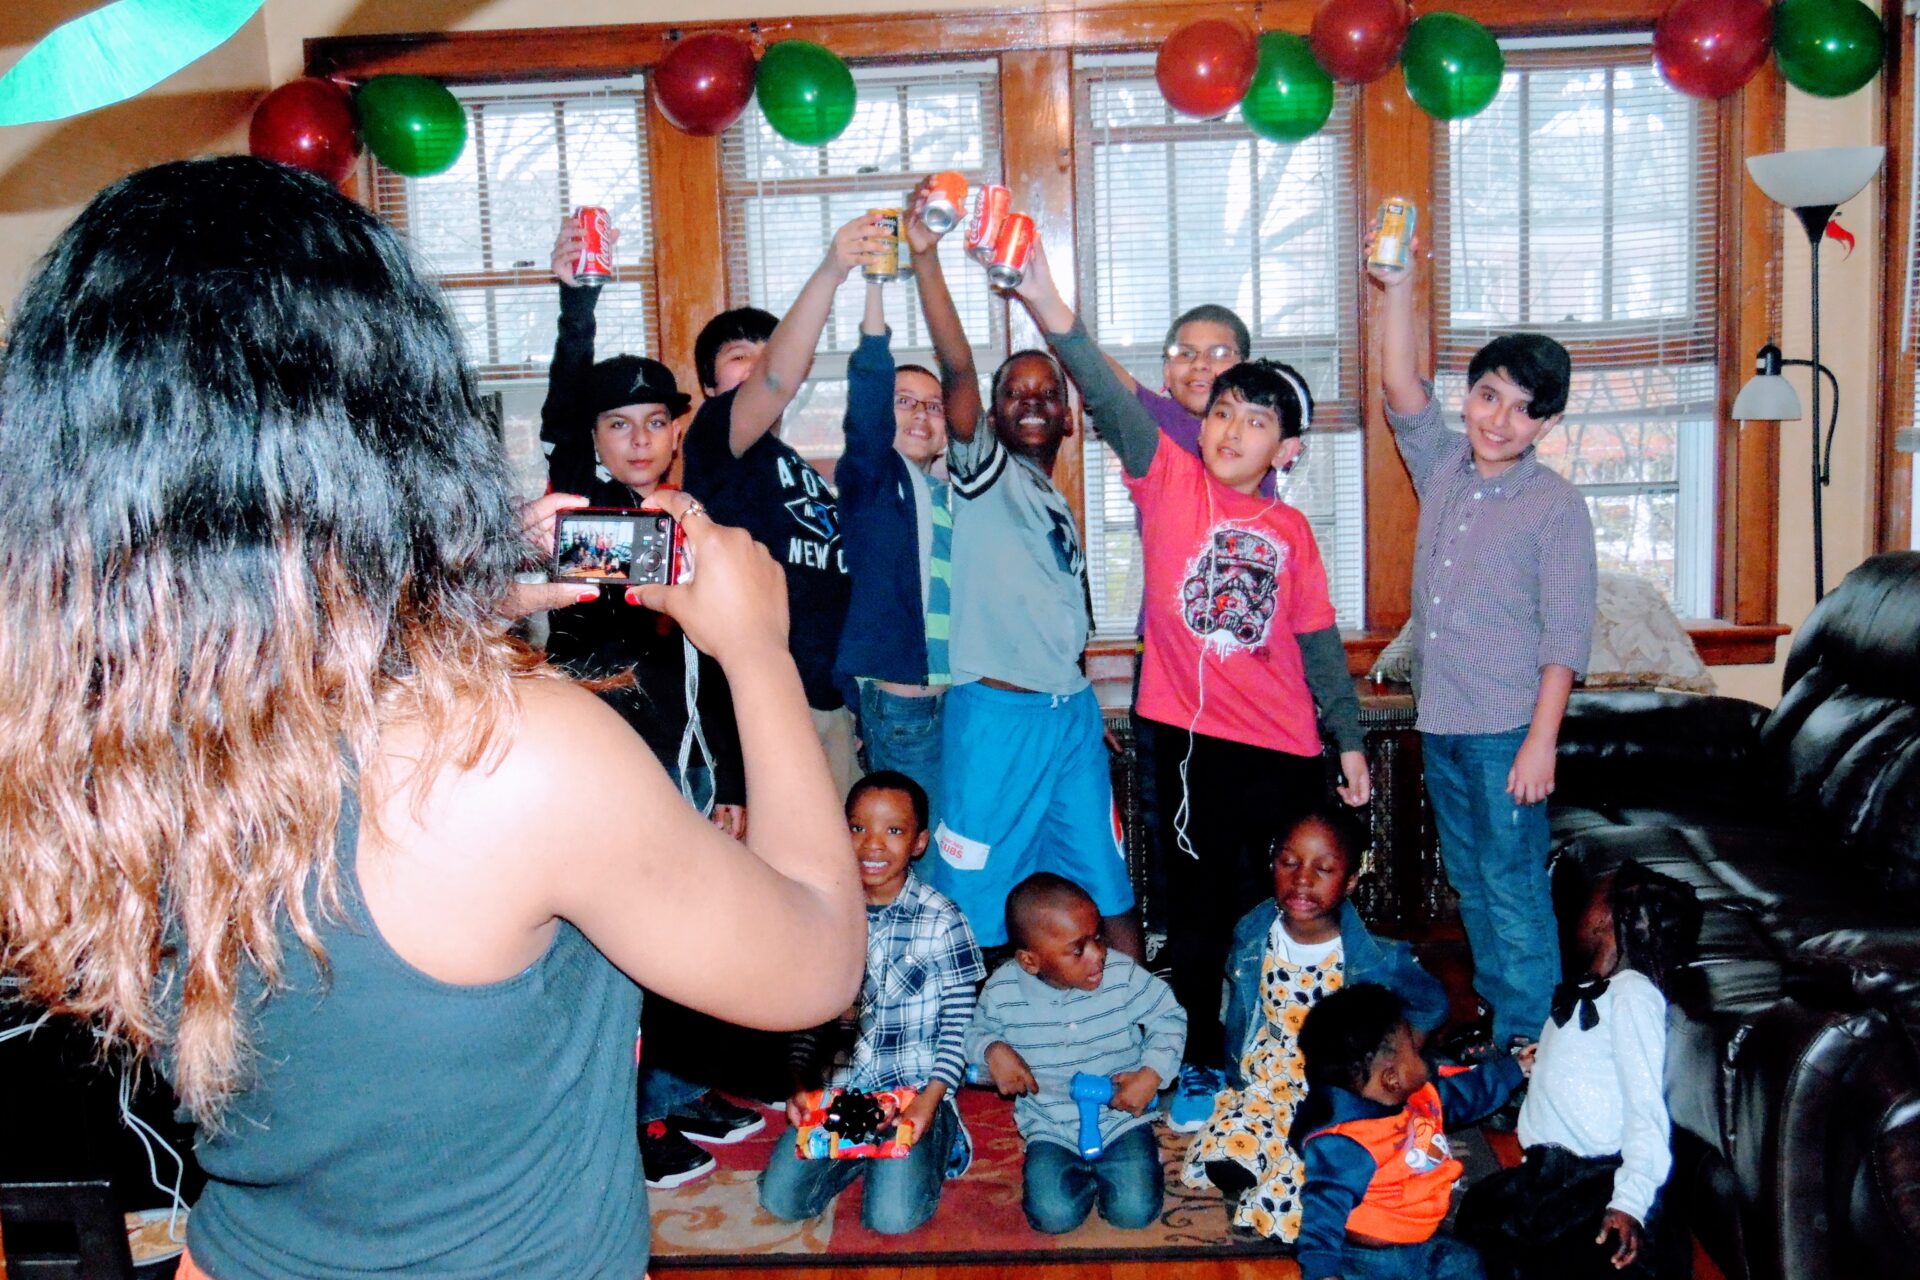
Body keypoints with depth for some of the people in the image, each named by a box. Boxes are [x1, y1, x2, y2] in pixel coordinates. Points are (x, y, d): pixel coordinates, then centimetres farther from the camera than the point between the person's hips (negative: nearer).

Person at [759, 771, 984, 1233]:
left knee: (892, 1217, -20)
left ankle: (937, 1135, 9)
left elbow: (959, 1024, -5)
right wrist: (801, 1086, -4)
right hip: (838, 1087, 4)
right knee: (780, 1200, -11)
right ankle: (863, 1153, 14)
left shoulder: (941, 921, -8)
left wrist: (931, 1097, -15)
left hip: (913, 1089, -3)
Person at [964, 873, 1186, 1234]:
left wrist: (1151, 1075, -14)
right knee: (1054, 1216, -18)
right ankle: (1084, 1171, 15)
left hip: (1121, 1114, 0)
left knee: (1135, 1211, -16)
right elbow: (978, 1030, 6)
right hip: (1049, 1126, 1)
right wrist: (993, 1050, -17)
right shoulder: (1003, 991, -12)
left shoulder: (1122, 974, -13)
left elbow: (1169, 1016, -1)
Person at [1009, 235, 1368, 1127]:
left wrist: (1349, 739, 10)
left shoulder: (1291, 531, 6)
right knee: (1197, 906, 7)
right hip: (1191, 736, -2)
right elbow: (1109, 401, -17)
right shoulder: (1168, 483, -2)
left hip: (1284, 749, 2)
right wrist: (1047, 305, -30)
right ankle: (1200, 1065, 23)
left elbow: (1319, 642, 13)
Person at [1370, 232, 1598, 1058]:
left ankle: (1528, 1039, 11)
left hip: (1507, 726, -6)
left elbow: (1565, 635, -11)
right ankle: (1496, 1013, 29)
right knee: (1468, 879, 15)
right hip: (1439, 718, 6)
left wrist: (1541, 741, -16)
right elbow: (1401, 386, 0)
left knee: (1512, 881, -1)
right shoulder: (1442, 468, 7)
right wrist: (1397, 289, -11)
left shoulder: (1556, 505, -9)